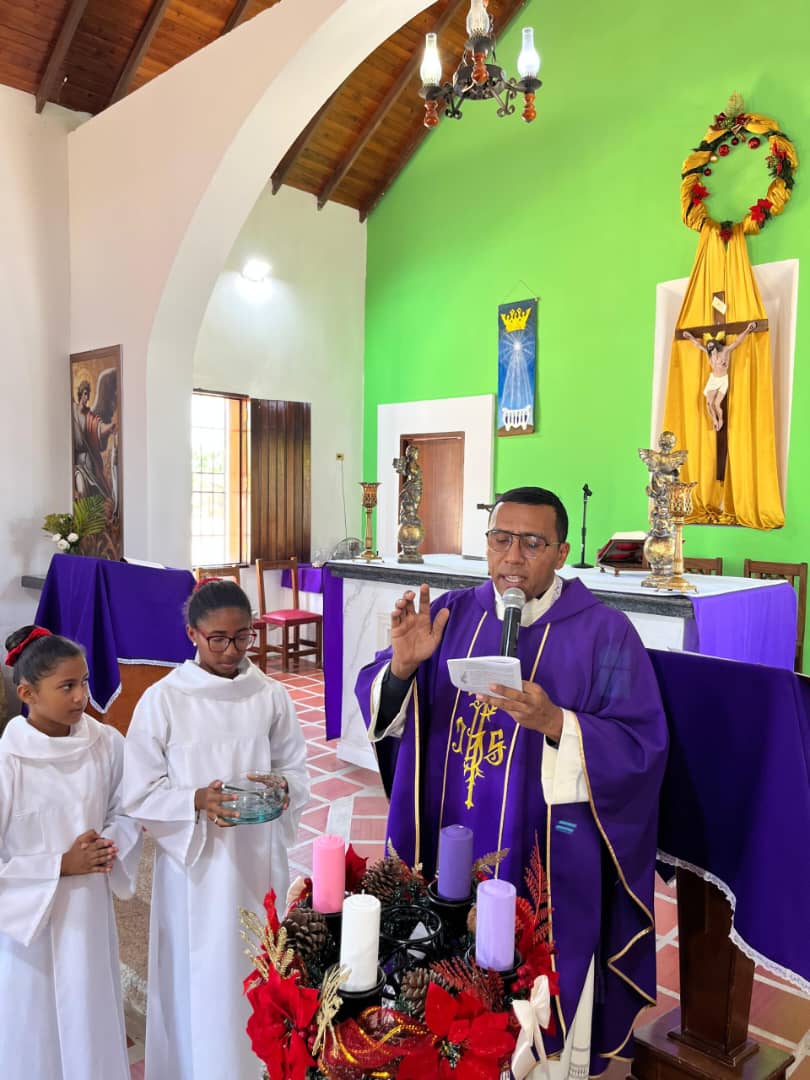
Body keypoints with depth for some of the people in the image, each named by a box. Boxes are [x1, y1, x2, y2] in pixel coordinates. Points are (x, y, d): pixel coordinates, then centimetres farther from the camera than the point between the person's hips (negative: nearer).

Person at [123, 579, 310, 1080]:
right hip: (195, 865, -2)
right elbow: (140, 793, -6)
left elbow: (297, 769, 5)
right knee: (200, 982, 8)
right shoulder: (163, 699, -10)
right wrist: (196, 801, -23)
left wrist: (280, 785, -17)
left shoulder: (271, 696, -3)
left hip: (258, 861, 2)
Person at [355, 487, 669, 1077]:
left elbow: (643, 746, -13)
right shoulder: (450, 614, -1)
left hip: (548, 862, -3)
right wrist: (403, 666, -22)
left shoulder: (604, 632, -11)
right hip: (448, 852, 3)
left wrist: (554, 723, -28)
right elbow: (378, 705, 0)